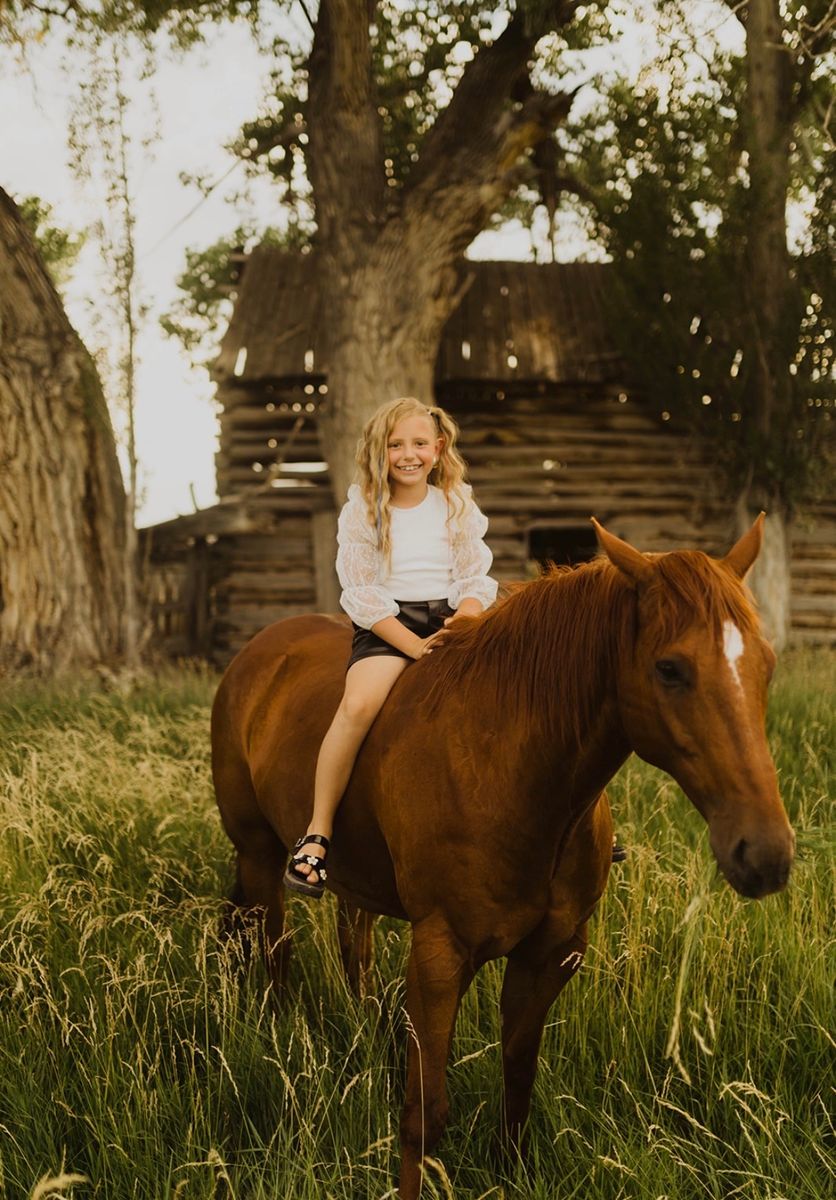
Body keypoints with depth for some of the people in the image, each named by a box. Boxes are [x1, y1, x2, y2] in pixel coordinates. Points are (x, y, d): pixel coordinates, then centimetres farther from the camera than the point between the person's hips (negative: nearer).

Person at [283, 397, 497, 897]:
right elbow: (362, 594, -4)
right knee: (359, 705, -32)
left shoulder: (459, 507, 11)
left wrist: (464, 623, -16)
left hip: (452, 620, 3)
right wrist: (415, 646, -16)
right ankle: (317, 833, -24)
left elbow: (475, 581, 7)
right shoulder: (361, 512, 3)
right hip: (386, 626, -3)